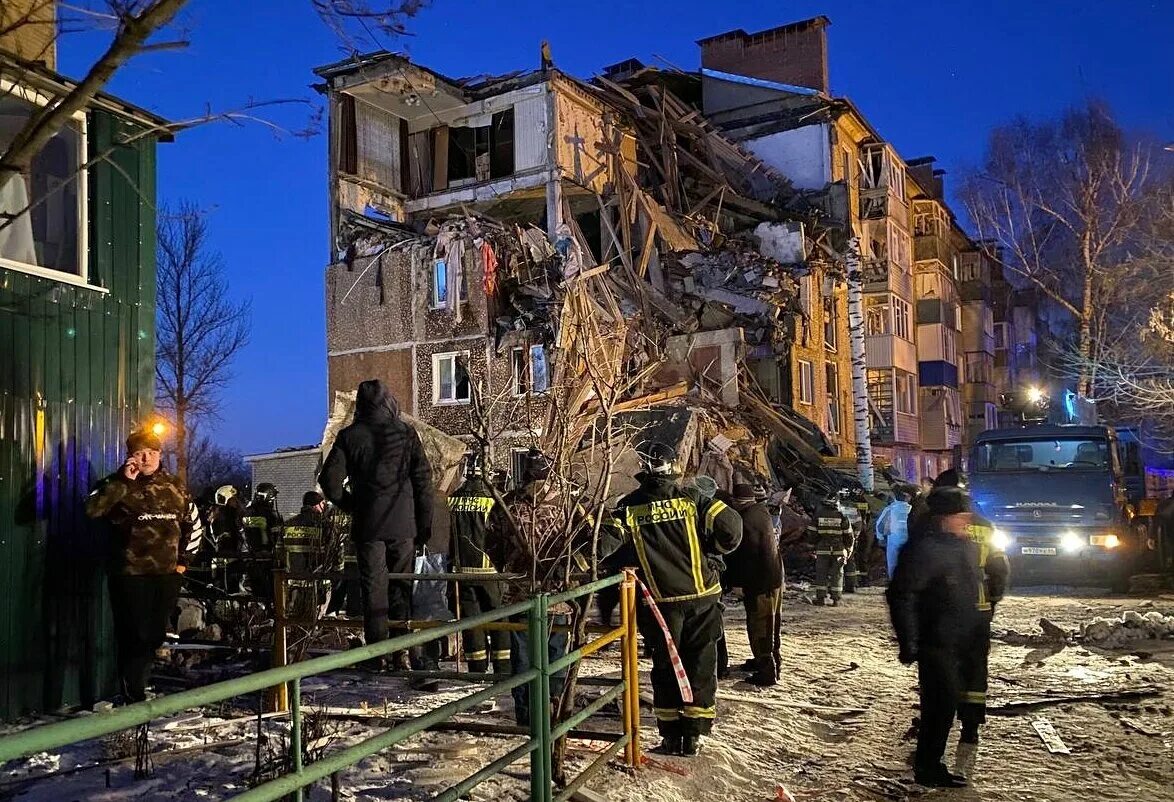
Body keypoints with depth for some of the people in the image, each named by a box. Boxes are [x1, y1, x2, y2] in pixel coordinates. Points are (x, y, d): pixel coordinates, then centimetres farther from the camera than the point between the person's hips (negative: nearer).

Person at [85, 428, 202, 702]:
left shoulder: (175, 487, 10)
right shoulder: (119, 485, -1)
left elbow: (193, 524, 21)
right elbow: (93, 509, -20)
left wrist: (183, 560, 16)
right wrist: (123, 481, -22)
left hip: (167, 574, 4)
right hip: (130, 574, -4)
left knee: (156, 635, 11)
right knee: (134, 637, -4)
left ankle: (139, 687, 28)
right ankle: (133, 697, 6)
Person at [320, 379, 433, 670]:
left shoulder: (349, 436, -1)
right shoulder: (406, 433, 1)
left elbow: (329, 479, -4)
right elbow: (424, 479, 1)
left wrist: (350, 505, 11)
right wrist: (425, 523, 6)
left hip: (368, 525, -1)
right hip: (404, 525, 1)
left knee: (373, 589, 5)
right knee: (401, 586, 9)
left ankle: (376, 656, 6)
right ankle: (401, 653, 10)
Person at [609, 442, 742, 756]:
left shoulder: (628, 508, -4)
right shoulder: (690, 500, -4)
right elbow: (731, 527, -9)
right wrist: (709, 550, 9)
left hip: (660, 602, 0)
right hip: (702, 596, 0)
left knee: (666, 665, 13)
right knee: (700, 664, 11)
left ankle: (671, 735, 16)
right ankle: (694, 734, 14)